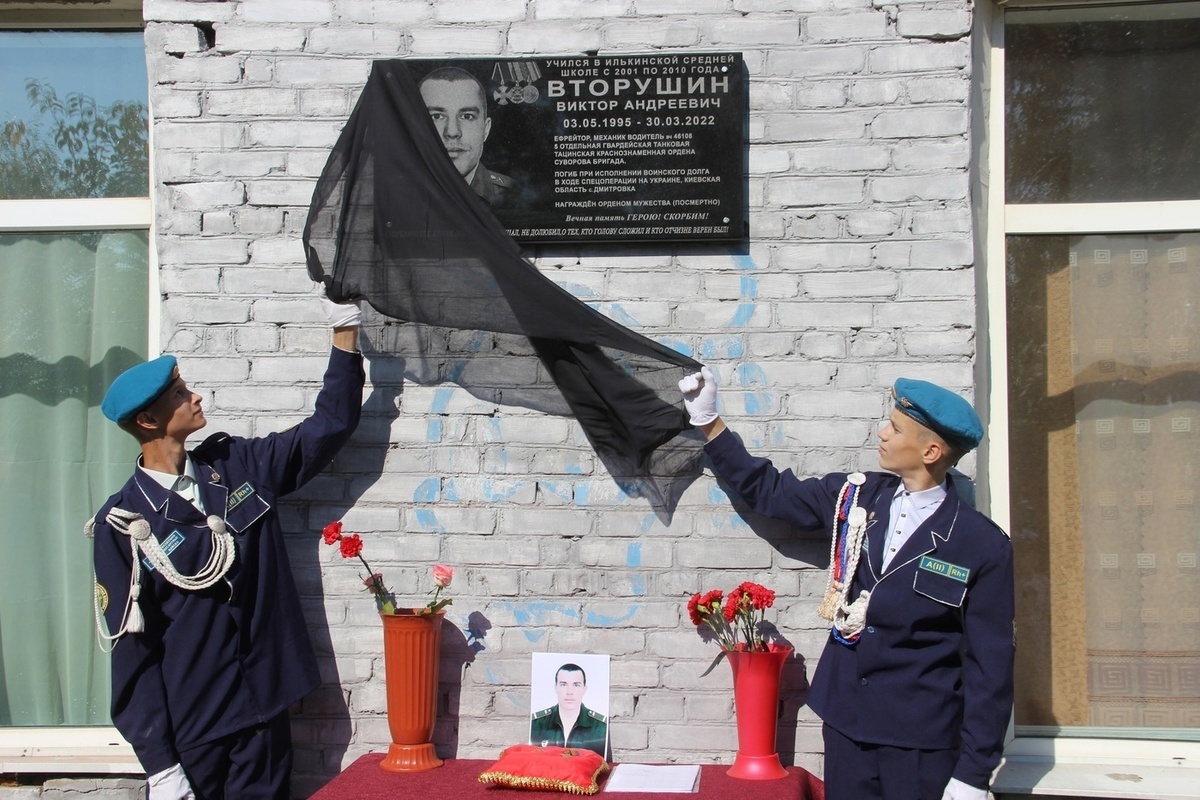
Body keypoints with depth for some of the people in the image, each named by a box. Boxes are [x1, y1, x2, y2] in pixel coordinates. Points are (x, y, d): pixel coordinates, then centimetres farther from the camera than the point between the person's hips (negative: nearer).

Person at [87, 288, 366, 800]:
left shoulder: (238, 466, 3)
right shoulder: (123, 524, -10)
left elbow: (328, 427, 10)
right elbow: (131, 649, -10)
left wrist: (345, 332, 3)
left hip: (264, 715, 4)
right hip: (185, 732, -4)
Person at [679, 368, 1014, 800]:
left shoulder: (983, 546, -11)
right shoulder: (855, 497, 2)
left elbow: (989, 664, -9)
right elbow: (768, 490, 14)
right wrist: (707, 421, 8)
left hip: (922, 745, -4)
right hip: (845, 722, 4)